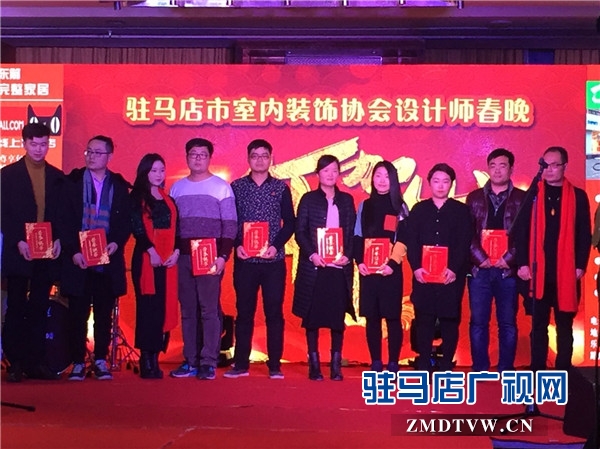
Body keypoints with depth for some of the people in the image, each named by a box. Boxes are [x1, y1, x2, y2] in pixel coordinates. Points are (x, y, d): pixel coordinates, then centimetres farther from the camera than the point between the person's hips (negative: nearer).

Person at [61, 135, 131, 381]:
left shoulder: (119, 185, 9)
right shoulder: (73, 182, 5)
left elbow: (126, 221, 6)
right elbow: (66, 220, -1)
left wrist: (117, 243, -11)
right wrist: (74, 251, -11)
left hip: (108, 259, 1)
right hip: (79, 258, -1)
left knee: (104, 313, 5)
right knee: (78, 312, 1)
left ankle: (101, 360, 13)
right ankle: (78, 362, 8)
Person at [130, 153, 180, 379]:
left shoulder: (168, 199, 18)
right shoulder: (137, 197, 4)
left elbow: (175, 228, 14)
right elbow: (137, 226, -7)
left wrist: (176, 251, -2)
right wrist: (151, 251, -17)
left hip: (168, 259, 5)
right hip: (146, 258, -5)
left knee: (164, 308, 1)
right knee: (148, 308, -6)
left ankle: (154, 359, 6)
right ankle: (146, 361, -4)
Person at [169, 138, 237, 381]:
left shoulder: (221, 187, 2)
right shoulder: (177, 188, 12)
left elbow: (230, 225, -2)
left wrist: (223, 256, -10)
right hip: (183, 256, 4)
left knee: (209, 309, -5)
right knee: (187, 310, 6)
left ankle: (208, 363, -4)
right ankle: (190, 361, 11)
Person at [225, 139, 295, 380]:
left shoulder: (281, 187, 5)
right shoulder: (236, 187, 6)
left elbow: (290, 222, 3)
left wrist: (276, 246, -11)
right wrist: (236, 245, -11)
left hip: (274, 261, 0)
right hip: (244, 260, 0)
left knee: (274, 312, 2)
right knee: (244, 312, 5)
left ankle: (275, 365, 8)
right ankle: (241, 364, 13)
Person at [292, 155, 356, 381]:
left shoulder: (346, 200, 11)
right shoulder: (308, 199, 5)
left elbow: (353, 232, 8)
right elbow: (300, 232, 0)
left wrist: (348, 255, -8)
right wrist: (311, 254, -14)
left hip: (340, 267, 2)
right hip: (314, 267, -1)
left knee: (338, 317, 2)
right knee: (313, 316, 1)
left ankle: (336, 365, 8)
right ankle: (314, 364, 8)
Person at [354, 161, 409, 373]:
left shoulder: (400, 207, 6)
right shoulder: (365, 206, 13)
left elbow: (403, 239, -2)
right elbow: (357, 237, 10)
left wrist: (392, 263, -14)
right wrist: (360, 261, -5)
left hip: (390, 269, -2)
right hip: (368, 269, 2)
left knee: (392, 317, -2)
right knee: (372, 317, 3)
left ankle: (393, 363, 2)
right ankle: (375, 363, 7)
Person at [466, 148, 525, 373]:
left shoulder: (522, 198, 5)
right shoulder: (474, 198, 10)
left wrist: (509, 259, -11)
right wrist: (480, 258, -8)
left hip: (508, 270, -1)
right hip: (479, 269, 1)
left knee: (508, 323, 3)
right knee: (478, 322, 3)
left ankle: (506, 370, 10)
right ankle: (479, 370, 10)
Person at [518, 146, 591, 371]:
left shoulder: (578, 196, 5)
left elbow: (585, 234, 3)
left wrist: (580, 266, -5)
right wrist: (523, 263, -5)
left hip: (566, 273, 0)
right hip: (538, 272, 0)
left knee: (564, 325, 8)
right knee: (538, 325, 6)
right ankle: (537, 373, 13)